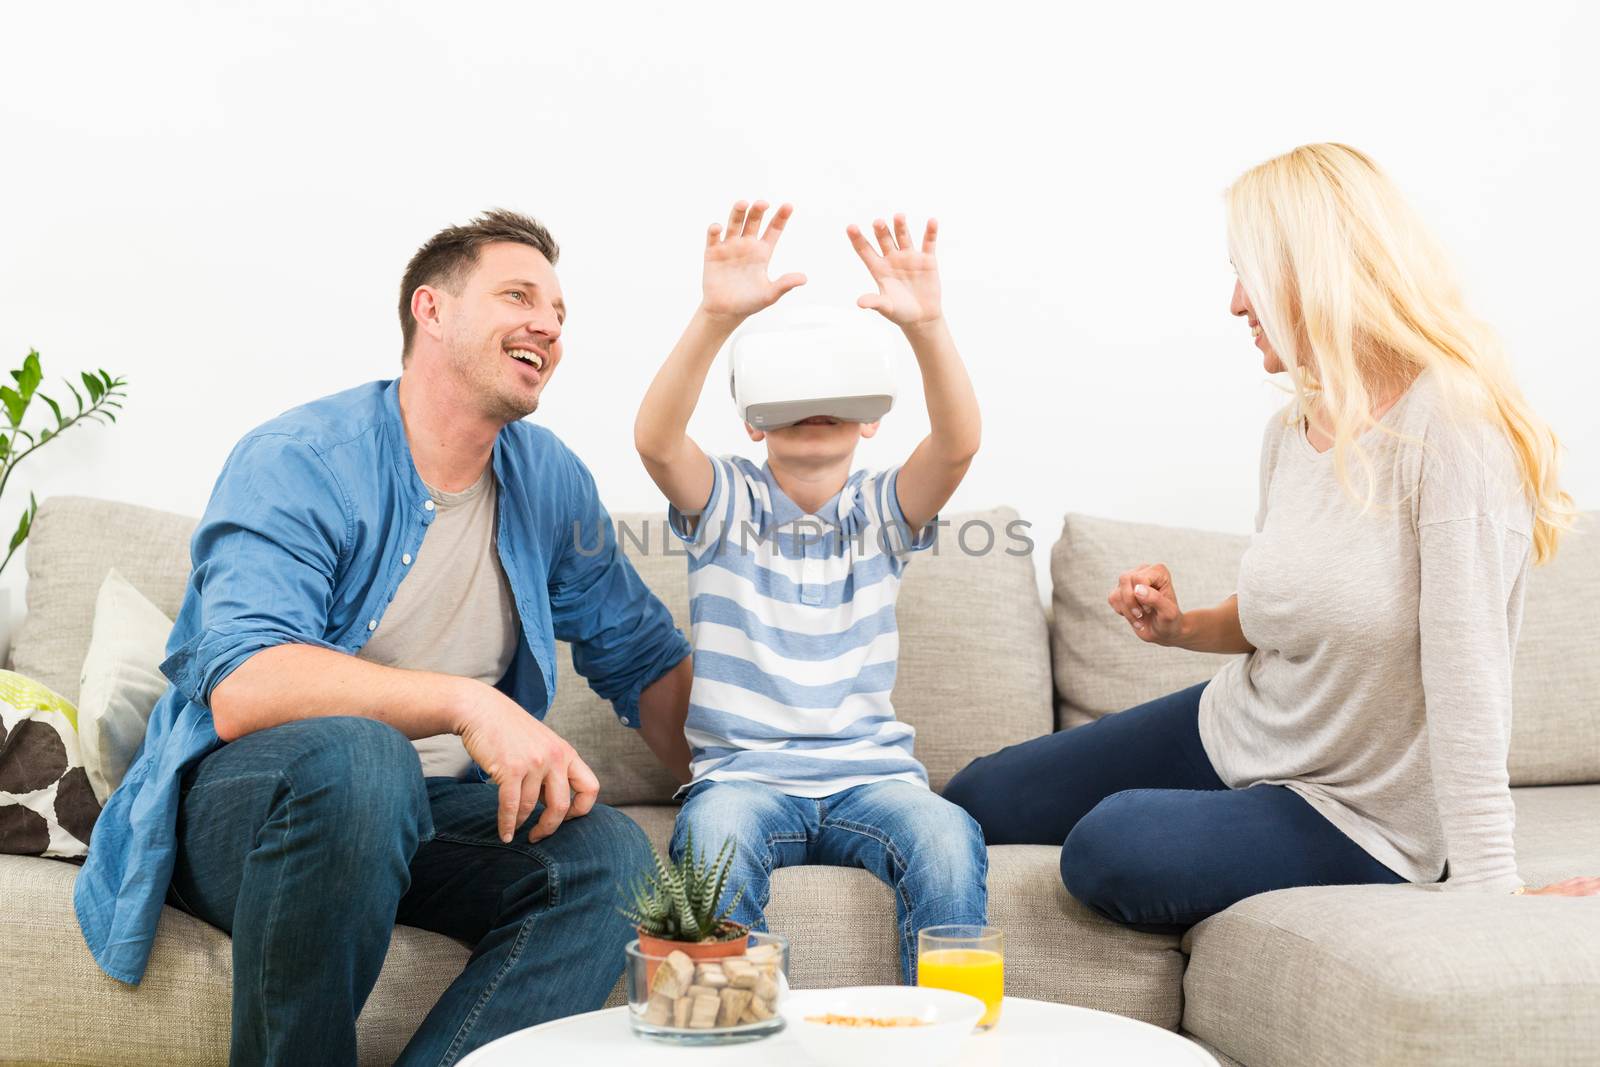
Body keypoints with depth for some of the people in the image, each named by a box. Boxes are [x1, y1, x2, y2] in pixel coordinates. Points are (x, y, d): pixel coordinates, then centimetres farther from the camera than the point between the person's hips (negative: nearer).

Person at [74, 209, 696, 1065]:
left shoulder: (549, 480, 6)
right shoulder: (298, 462, -13)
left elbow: (644, 658, 15)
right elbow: (240, 690, -27)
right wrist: (466, 702, -36)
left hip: (429, 813, 5)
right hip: (241, 800, -5)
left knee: (608, 855, -23)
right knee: (357, 754, -38)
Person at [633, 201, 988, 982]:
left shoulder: (881, 509, 9)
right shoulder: (725, 501, 6)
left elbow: (957, 443, -11)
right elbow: (655, 439, -16)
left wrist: (925, 325, -30)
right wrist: (717, 315, -31)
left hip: (871, 771, 1)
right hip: (742, 772, -1)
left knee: (949, 838, -29)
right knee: (716, 838, -34)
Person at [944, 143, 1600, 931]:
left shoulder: (1451, 427, -25)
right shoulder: (1291, 429, -1)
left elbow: (1464, 670, -29)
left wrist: (1488, 887, -30)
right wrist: (1183, 626, -5)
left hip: (1359, 820, -7)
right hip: (1232, 728, 8)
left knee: (1109, 847, -29)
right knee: (972, 801, 9)